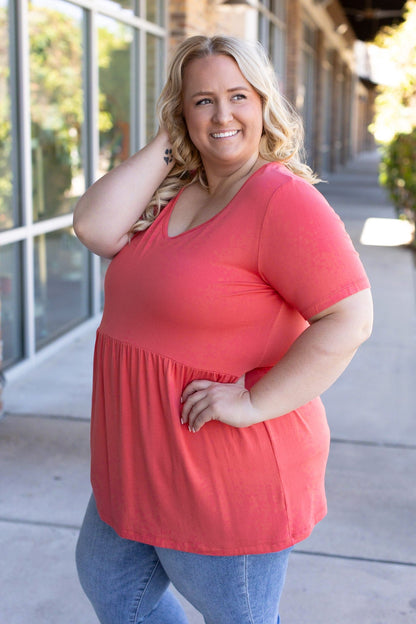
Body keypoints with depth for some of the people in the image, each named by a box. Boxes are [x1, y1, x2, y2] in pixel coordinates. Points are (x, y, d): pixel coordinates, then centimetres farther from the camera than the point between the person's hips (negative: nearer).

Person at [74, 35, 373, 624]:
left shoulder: (284, 199, -19)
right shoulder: (170, 190, 4)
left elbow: (349, 319, -25)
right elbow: (96, 229, -12)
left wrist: (254, 403, -26)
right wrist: (166, 144, -8)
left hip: (228, 476, -8)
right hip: (143, 460, 8)